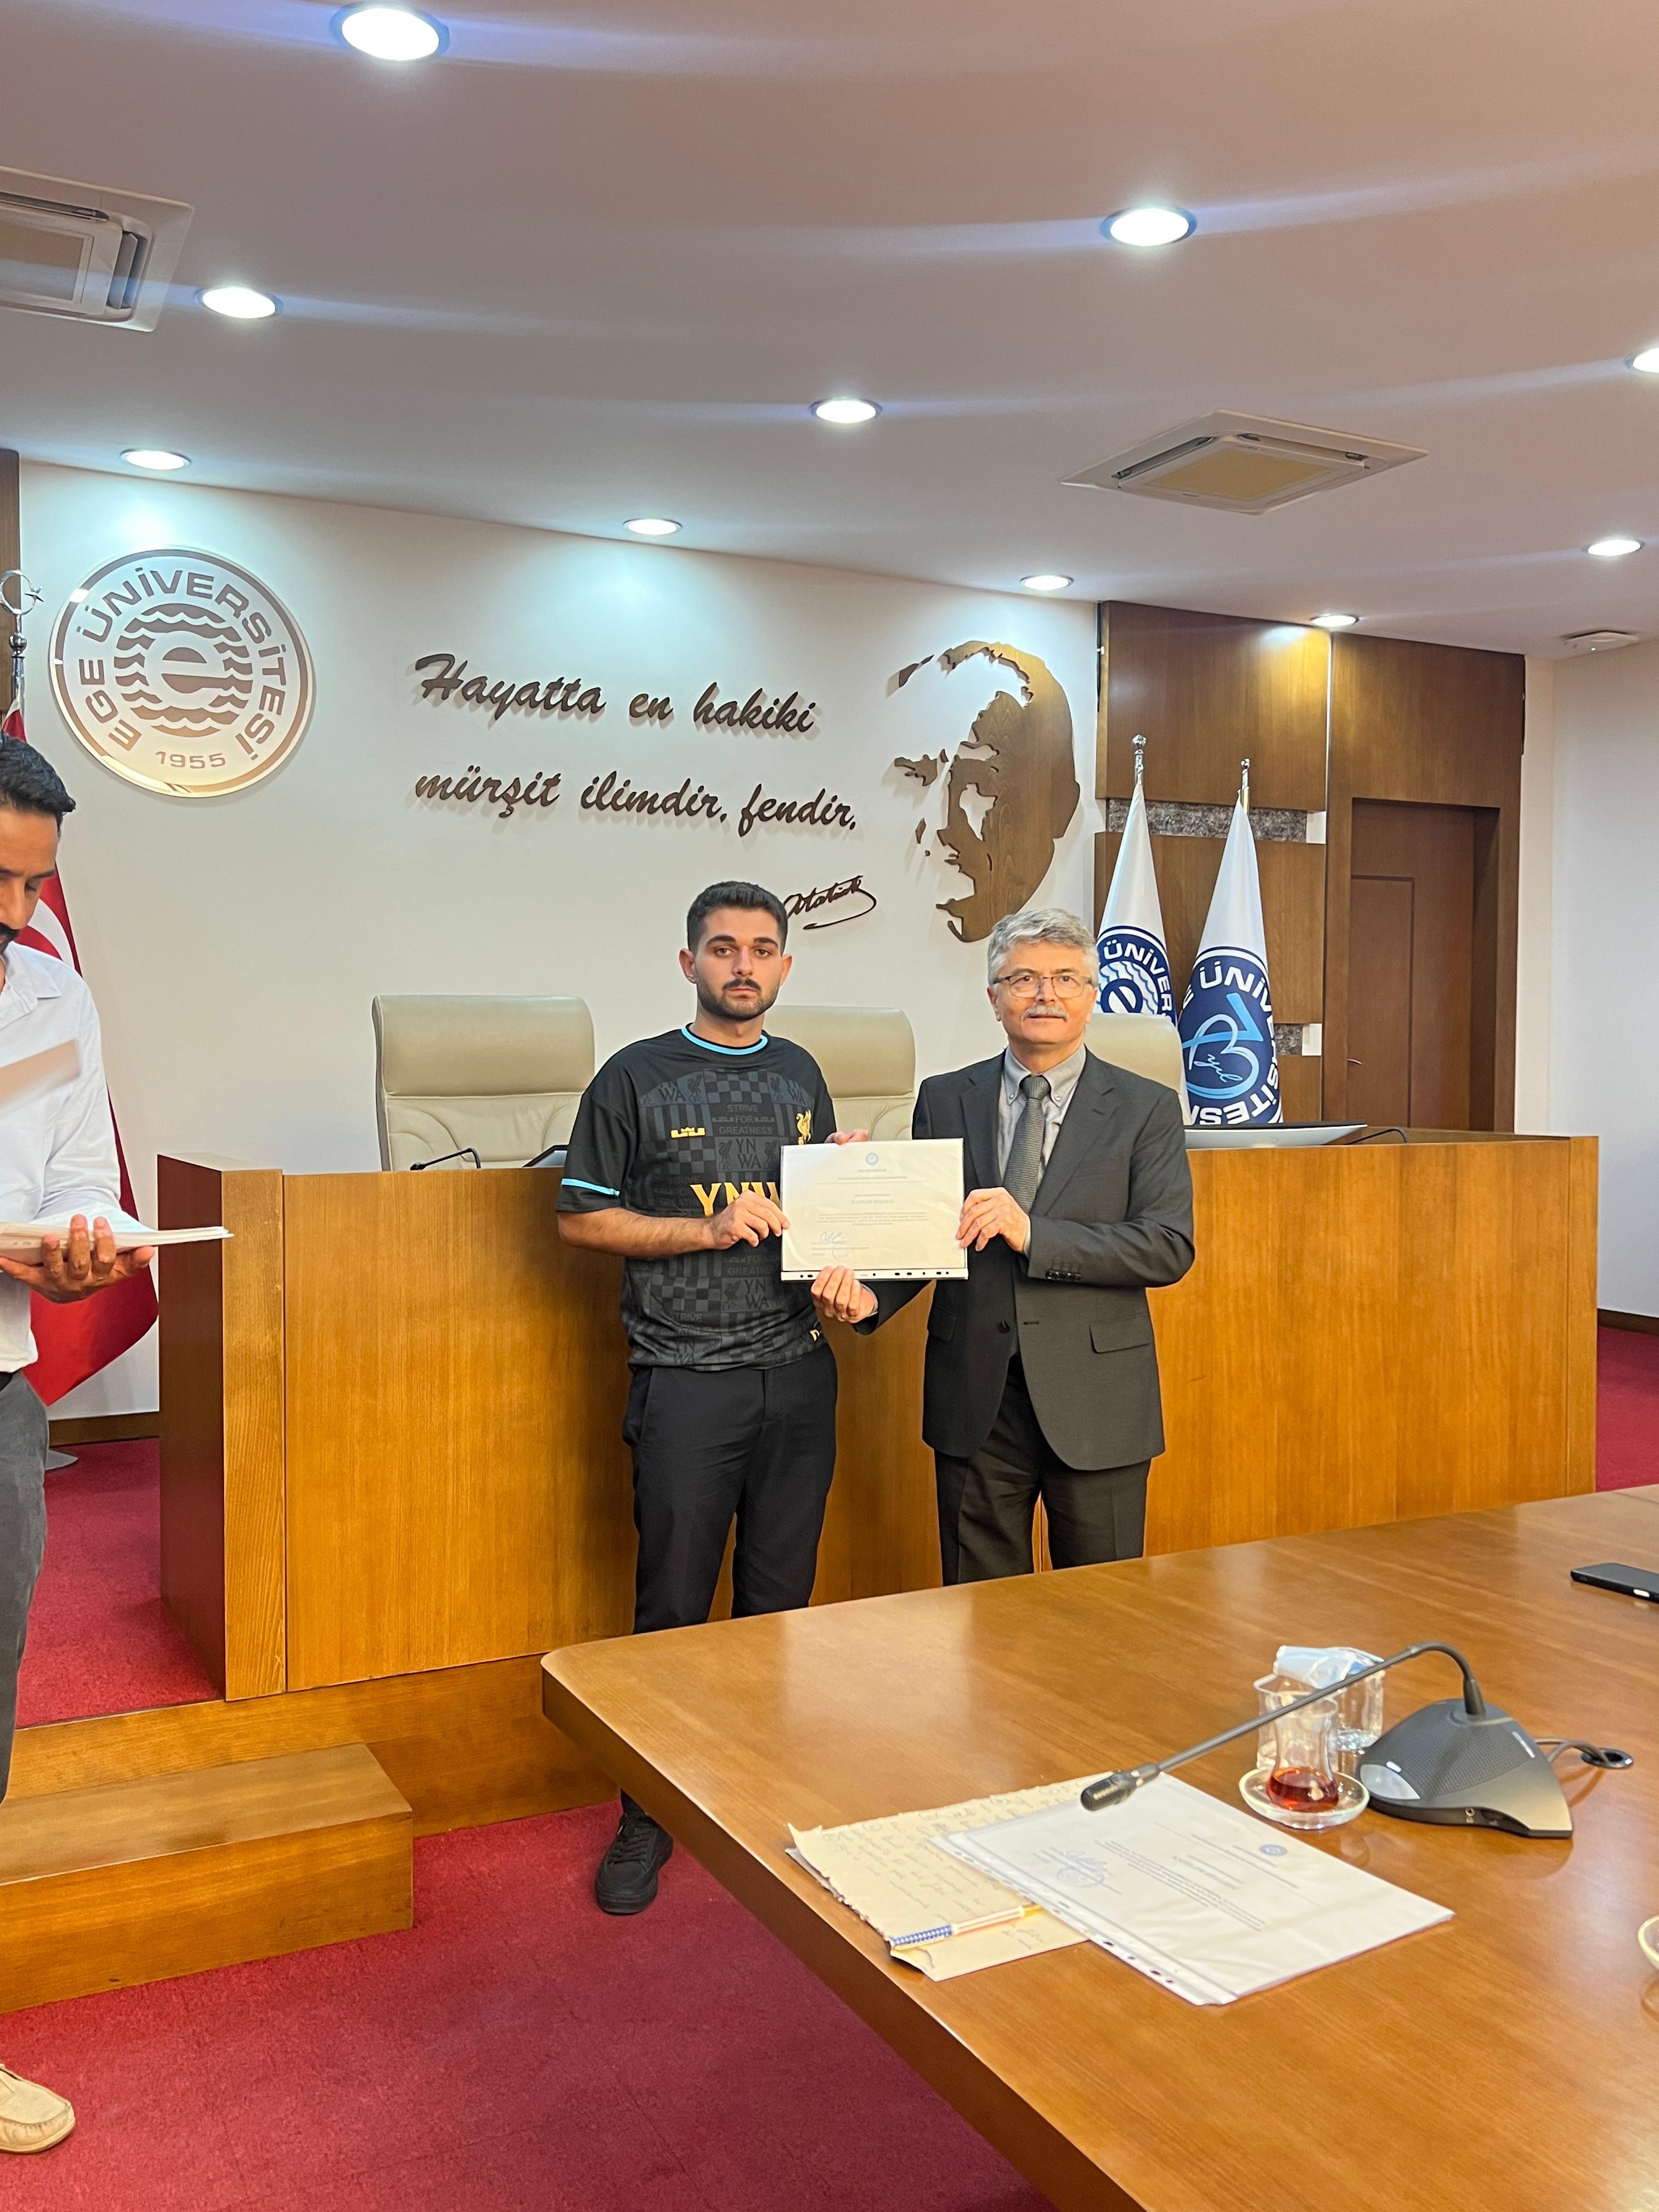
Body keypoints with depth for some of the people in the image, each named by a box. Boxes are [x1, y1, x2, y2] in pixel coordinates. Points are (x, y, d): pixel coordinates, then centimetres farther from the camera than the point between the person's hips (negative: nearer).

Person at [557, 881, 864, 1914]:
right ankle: (648, 1819, 17)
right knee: (673, 1606, 2)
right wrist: (708, 1230, -12)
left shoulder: (801, 1074, 13)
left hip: (798, 1371, 4)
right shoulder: (636, 1079, -1)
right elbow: (582, 1216, -2)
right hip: (686, 1378, -4)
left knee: (780, 1597, 11)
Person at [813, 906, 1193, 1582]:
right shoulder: (944, 1101, 7)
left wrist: (1032, 1233, -21)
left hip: (1096, 1400, -1)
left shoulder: (1145, 1108, -1)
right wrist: (871, 1295, -15)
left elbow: (1170, 1247, -11)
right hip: (975, 1396, 2)